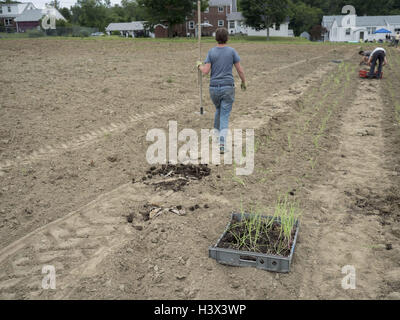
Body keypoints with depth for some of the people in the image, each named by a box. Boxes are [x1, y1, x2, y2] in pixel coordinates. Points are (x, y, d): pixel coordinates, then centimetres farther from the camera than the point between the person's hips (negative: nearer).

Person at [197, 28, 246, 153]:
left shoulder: (211, 52, -2)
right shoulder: (232, 51, -2)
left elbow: (205, 71, -8)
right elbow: (240, 70, -1)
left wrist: (199, 65, 14)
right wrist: (244, 82, 17)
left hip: (214, 88, 2)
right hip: (228, 88, -2)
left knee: (219, 110, 29)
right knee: (225, 116, 0)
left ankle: (217, 135, 34)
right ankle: (222, 144, -15)